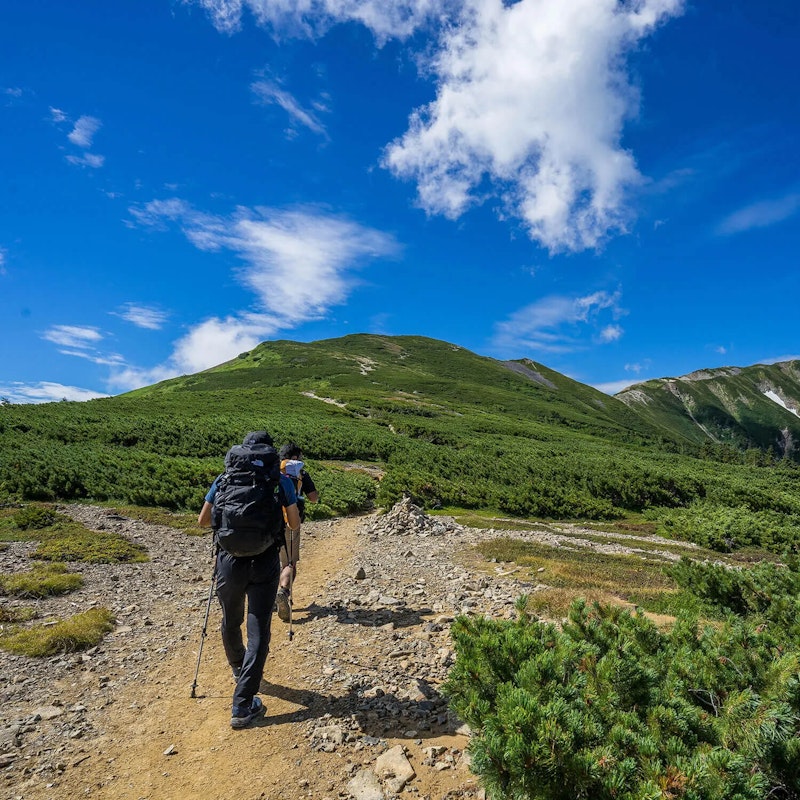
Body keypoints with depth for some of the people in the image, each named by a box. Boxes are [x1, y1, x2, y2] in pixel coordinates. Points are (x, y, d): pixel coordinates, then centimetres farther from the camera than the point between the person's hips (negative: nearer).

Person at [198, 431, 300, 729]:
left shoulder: (225, 478, 4)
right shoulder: (281, 481, -1)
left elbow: (203, 520, 11)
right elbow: (294, 524, 4)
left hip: (229, 560, 3)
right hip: (264, 563, -2)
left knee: (231, 623, 25)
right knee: (258, 632, 5)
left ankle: (239, 670, 50)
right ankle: (243, 706, 6)